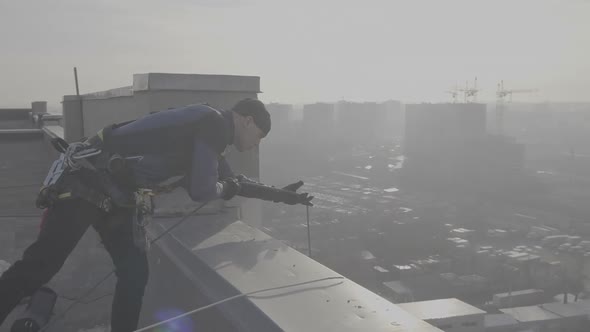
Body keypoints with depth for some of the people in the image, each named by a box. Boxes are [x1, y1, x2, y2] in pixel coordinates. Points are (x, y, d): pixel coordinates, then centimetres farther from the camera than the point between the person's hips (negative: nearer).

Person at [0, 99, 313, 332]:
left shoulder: (210, 129, 16)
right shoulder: (215, 123, -14)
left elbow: (232, 179, 30)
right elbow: (201, 190, -18)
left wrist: (279, 194, 33)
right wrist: (224, 189, 4)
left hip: (113, 192, 10)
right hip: (83, 181, -10)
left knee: (134, 269, 8)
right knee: (38, 267, -6)